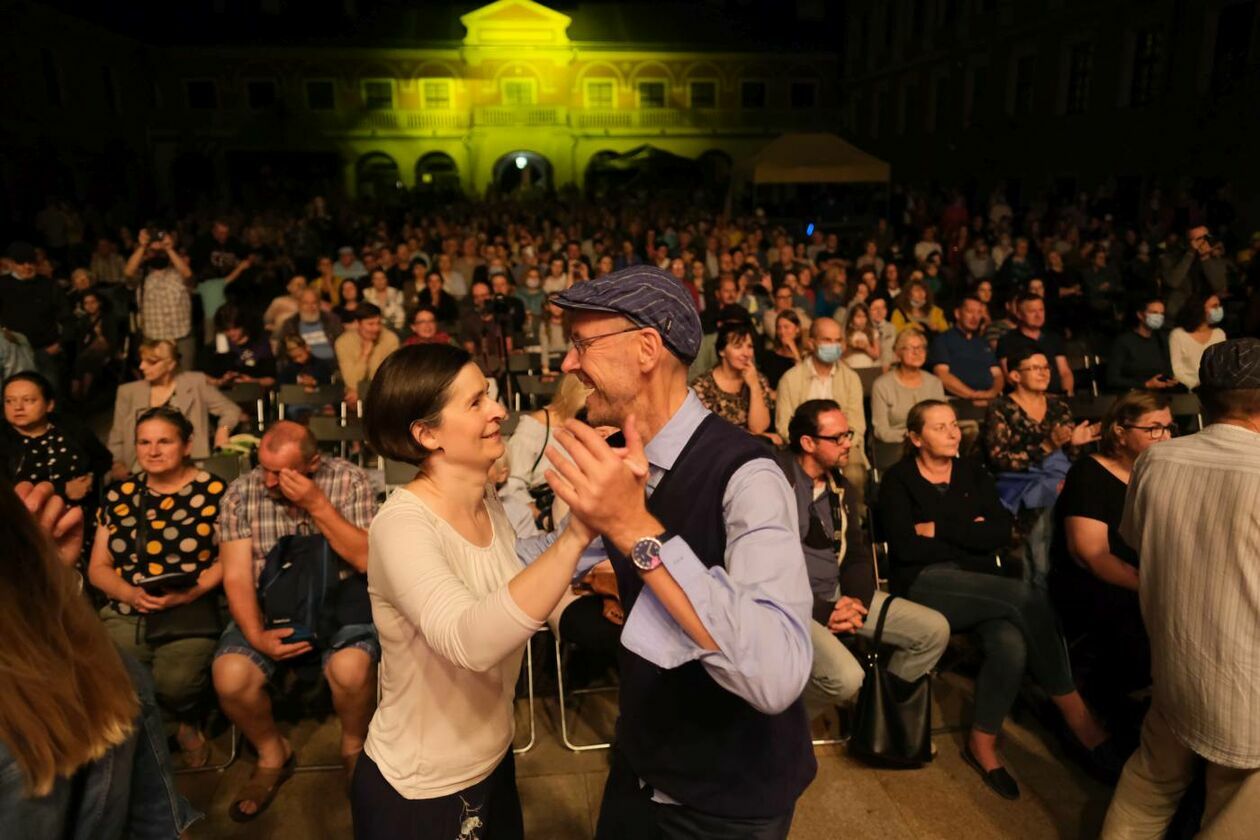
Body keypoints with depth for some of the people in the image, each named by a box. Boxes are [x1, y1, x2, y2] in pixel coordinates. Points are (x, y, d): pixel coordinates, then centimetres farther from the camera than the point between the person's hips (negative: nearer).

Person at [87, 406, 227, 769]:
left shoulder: (213, 491, 0)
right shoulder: (118, 495, 13)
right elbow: (98, 568, 14)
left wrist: (188, 593, -18)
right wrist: (131, 593, -7)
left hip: (192, 612, -3)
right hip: (126, 612, 4)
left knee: (175, 683, -27)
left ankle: (158, 726, 12)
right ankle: (178, 726, 6)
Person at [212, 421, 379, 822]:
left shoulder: (350, 481, -8)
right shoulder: (241, 494, -2)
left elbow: (367, 559, -15)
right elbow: (236, 576, -5)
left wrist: (317, 504, -22)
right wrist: (256, 635, -20)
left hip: (337, 603, -2)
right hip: (268, 608, 3)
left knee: (351, 669, -31)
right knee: (229, 678, -23)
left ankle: (354, 747, 4)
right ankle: (272, 754, 9)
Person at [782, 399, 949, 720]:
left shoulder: (839, 486, 11)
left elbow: (857, 553, 14)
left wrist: (857, 600, -6)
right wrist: (823, 611, -18)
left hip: (840, 594, 8)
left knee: (934, 630, 1)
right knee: (846, 677, -32)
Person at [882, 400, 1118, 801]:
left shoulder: (972, 473, 16)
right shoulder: (898, 480, 2)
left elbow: (1001, 532, 0)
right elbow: (906, 547, -12)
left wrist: (940, 530, -7)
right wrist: (969, 535, -4)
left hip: (981, 584, 4)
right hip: (927, 583, -4)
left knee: (1011, 644, -29)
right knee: (1026, 598, -28)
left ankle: (982, 743, -10)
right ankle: (1077, 715, -13)